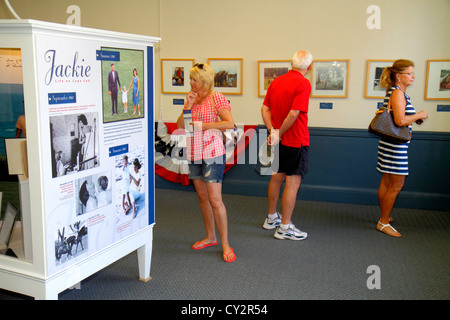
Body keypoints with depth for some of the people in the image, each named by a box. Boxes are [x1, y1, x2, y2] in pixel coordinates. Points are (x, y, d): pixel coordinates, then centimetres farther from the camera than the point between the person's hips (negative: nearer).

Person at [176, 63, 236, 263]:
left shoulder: (216, 98, -7)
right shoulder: (191, 99, 12)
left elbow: (230, 124, -16)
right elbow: (180, 126, 7)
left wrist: (202, 125, -16)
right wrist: (188, 105, -5)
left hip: (212, 153, -7)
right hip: (193, 154, 7)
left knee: (215, 200, -8)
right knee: (202, 197, 14)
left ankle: (225, 244, 3)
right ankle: (210, 237, 28)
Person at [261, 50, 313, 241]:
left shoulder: (277, 81, 8)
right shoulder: (303, 84, -15)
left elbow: (265, 108, 3)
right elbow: (294, 114, -23)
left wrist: (272, 131, -7)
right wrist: (279, 134, -14)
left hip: (278, 141, 8)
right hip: (296, 140, -8)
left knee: (277, 177, 18)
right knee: (293, 182, -1)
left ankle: (271, 218, 32)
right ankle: (284, 228, 6)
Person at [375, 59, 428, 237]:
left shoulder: (397, 92, 15)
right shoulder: (397, 93, -16)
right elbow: (400, 120, -25)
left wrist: (415, 118, 12)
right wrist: (419, 115, -10)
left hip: (392, 144, 10)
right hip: (396, 145, -10)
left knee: (387, 182, 17)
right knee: (397, 185, -3)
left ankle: (384, 217, 30)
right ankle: (383, 223, 6)